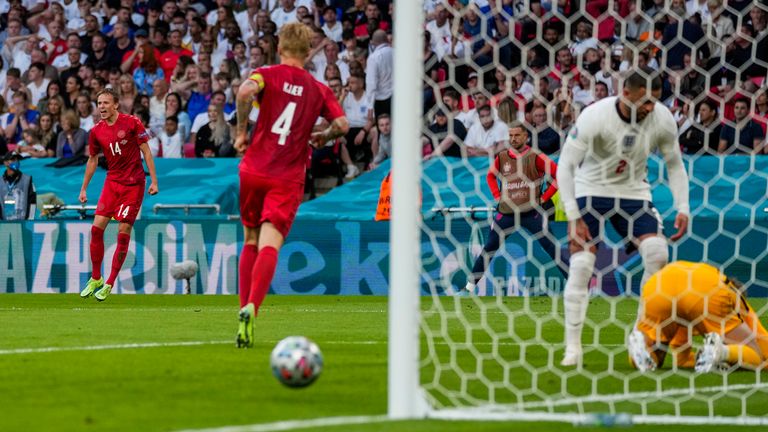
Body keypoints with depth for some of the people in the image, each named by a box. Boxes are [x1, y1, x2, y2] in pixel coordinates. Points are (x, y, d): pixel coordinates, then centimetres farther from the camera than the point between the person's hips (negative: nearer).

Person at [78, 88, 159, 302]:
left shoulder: (132, 123, -8)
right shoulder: (96, 131, 4)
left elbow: (146, 151, -4)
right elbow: (93, 160, 16)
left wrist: (154, 181, -9)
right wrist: (84, 188, 16)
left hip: (133, 184, -4)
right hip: (112, 182, 4)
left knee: (123, 233, -5)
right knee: (97, 228, -6)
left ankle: (109, 284, 1)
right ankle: (95, 279, 8)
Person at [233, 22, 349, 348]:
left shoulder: (268, 75, 3)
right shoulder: (319, 90, 9)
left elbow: (245, 91, -19)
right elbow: (342, 125, 1)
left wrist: (241, 131, -7)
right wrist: (322, 137, 23)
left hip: (254, 170, 1)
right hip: (289, 178, -1)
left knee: (251, 241, 19)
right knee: (270, 245, -12)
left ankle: (245, 307, 13)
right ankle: (251, 308, -34)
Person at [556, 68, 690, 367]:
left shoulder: (663, 120, -15)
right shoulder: (594, 117, -26)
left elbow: (675, 165, 2)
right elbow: (565, 165, -21)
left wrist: (683, 208, -9)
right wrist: (573, 216, -26)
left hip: (633, 193, 3)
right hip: (591, 191, -3)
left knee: (658, 254, -16)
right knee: (581, 263, -16)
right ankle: (573, 347, -8)